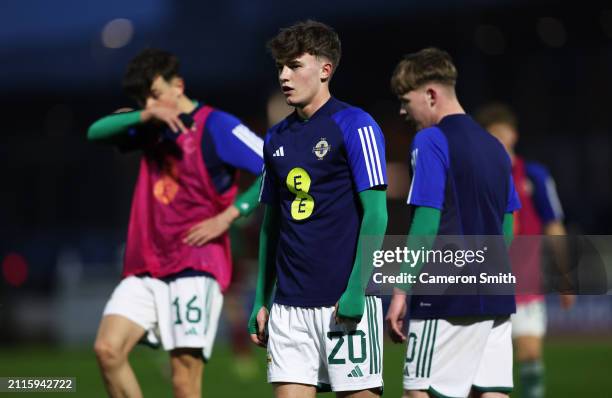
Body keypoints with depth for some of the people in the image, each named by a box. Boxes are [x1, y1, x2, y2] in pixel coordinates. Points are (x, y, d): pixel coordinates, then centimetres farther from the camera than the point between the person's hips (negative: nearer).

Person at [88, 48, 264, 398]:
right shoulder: (151, 129, 17)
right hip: (147, 267, 7)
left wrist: (227, 216, -14)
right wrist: (144, 115, -11)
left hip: (196, 266, -7)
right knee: (108, 348, -12)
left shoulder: (216, 127, -4)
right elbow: (97, 132, 4)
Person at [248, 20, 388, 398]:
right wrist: (261, 300, 15)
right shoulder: (277, 139, 14)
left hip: (346, 302, -6)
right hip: (290, 305, 6)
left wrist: (356, 289, -17)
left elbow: (376, 213, -11)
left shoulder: (355, 126, -5)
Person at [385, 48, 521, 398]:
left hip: (446, 302, -8)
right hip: (496, 299, 8)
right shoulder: (494, 146, 16)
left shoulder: (431, 141, -9)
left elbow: (426, 224, -15)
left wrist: (400, 291, -12)